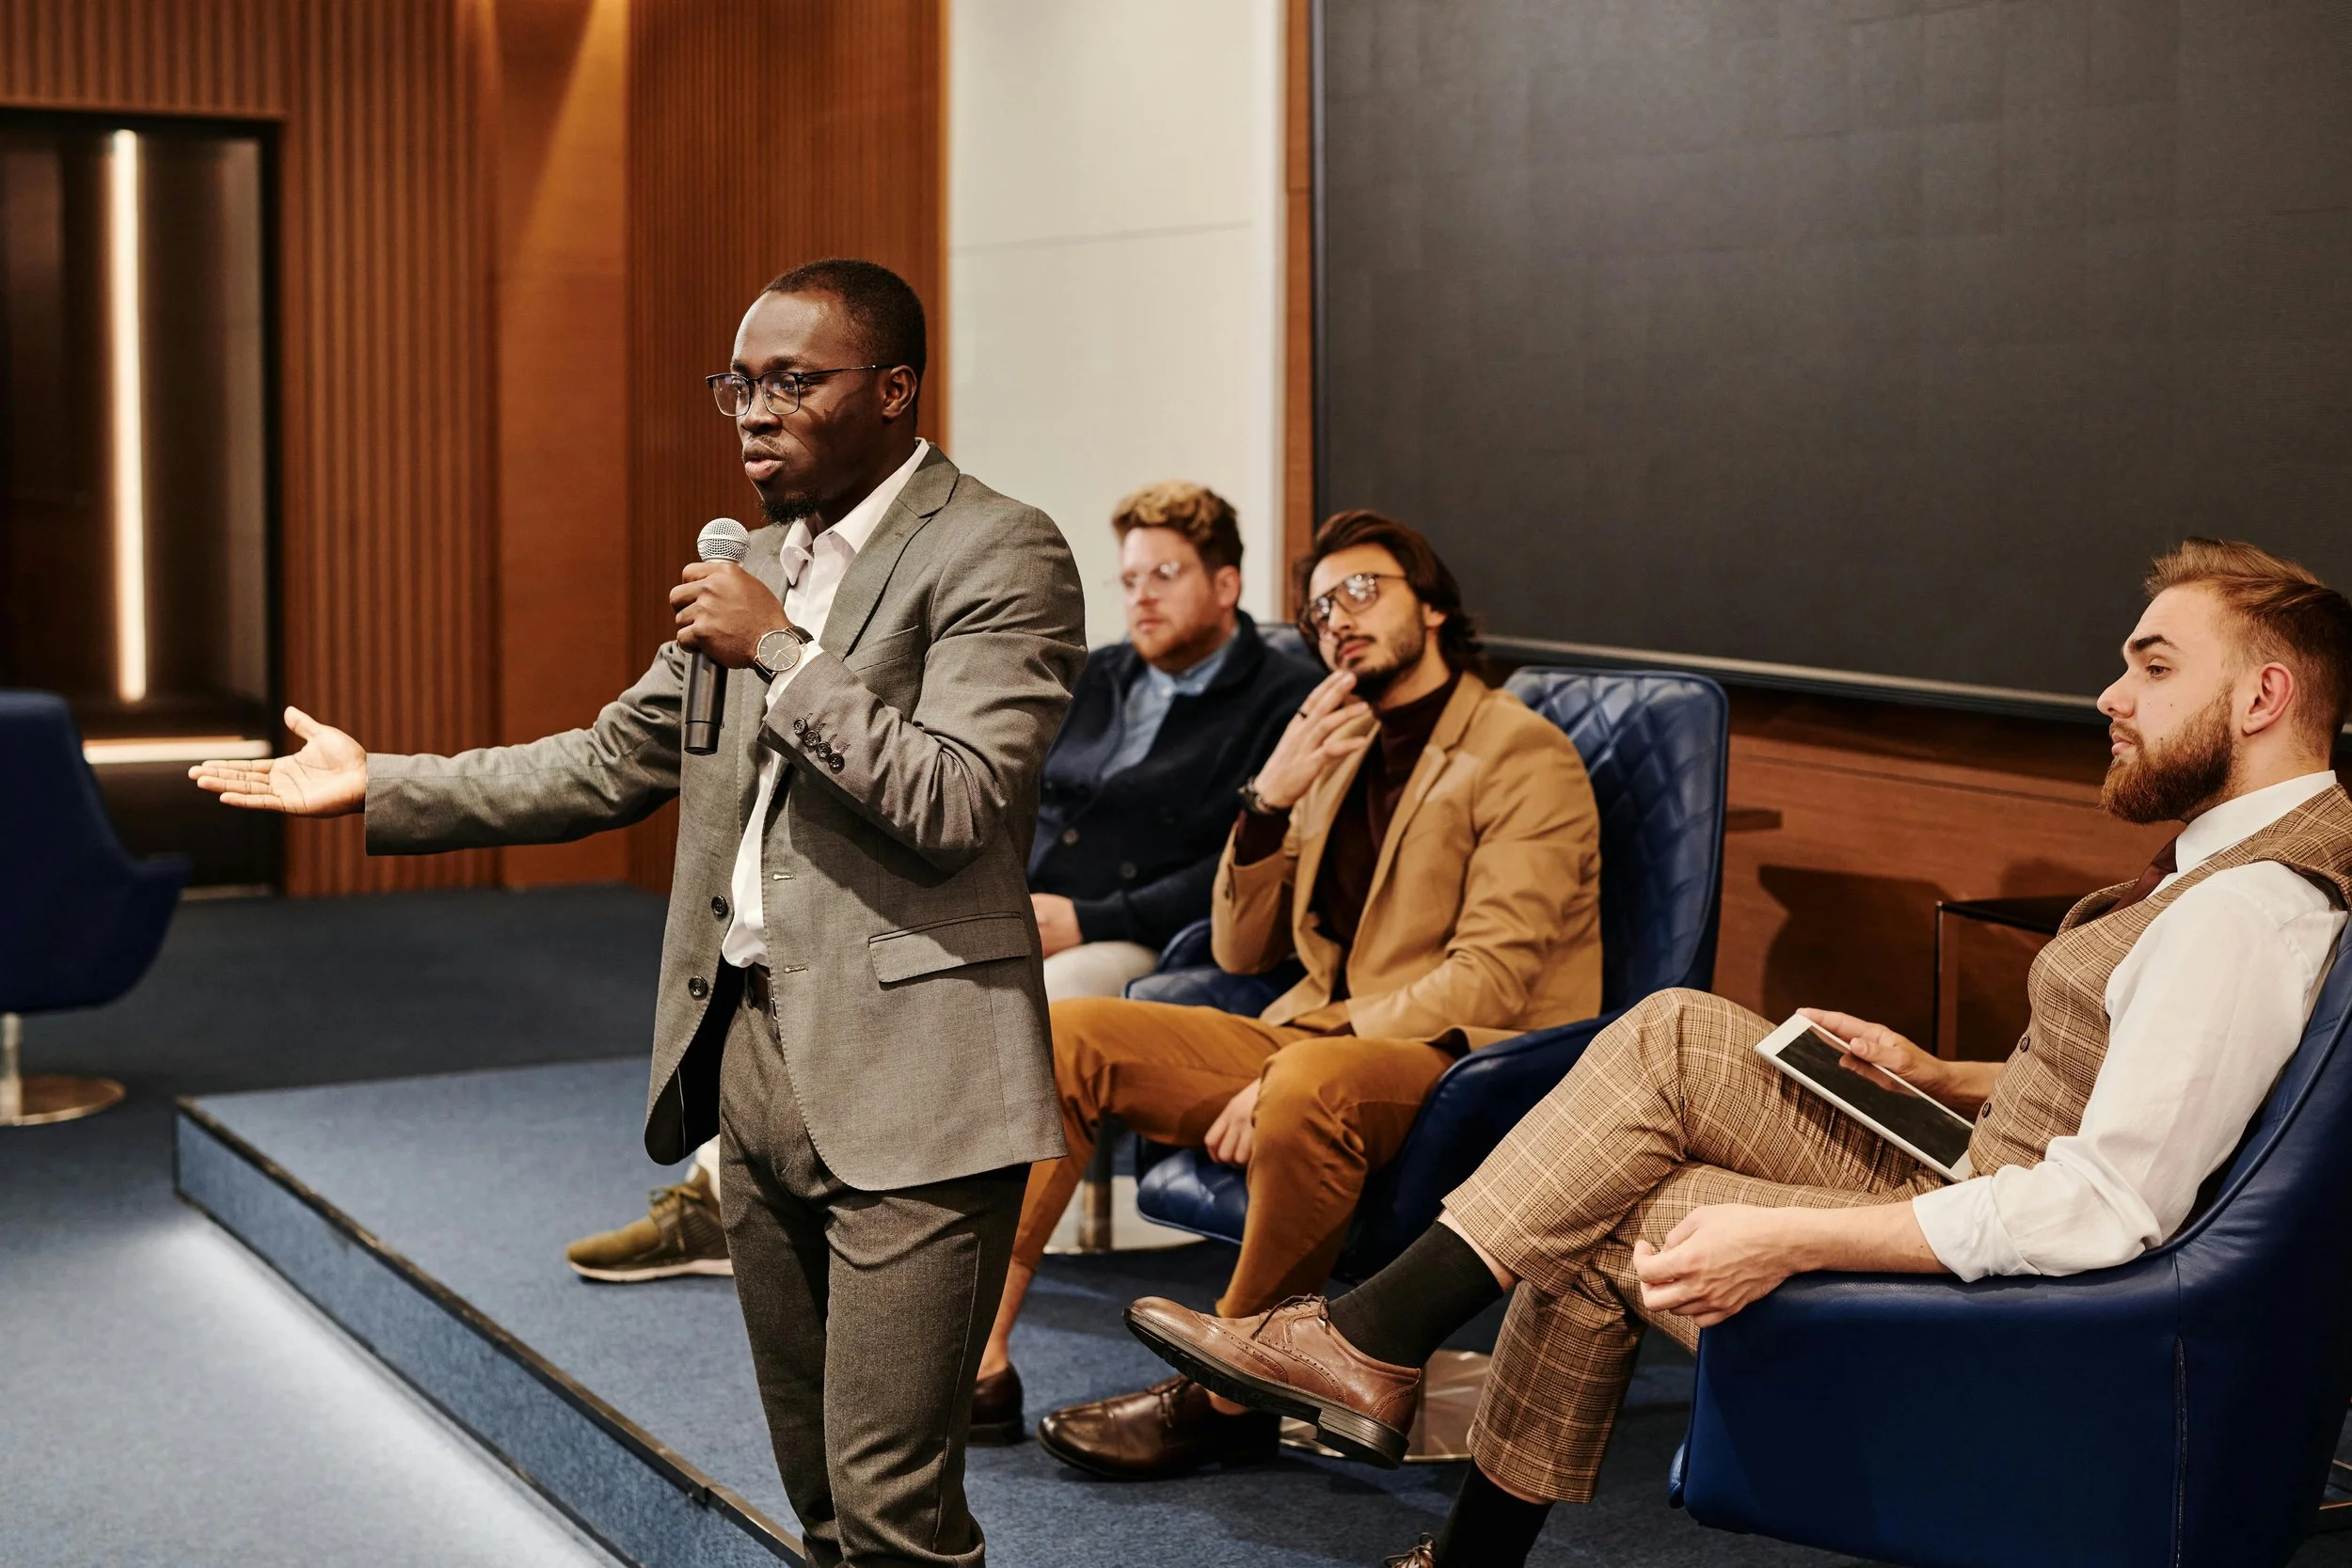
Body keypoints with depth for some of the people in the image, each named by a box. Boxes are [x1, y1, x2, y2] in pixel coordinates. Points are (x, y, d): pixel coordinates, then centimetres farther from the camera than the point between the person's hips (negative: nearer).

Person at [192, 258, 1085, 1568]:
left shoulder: (1000, 555, -8)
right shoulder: (757, 565, 17)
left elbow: (955, 808, -19)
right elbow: (618, 761, 23)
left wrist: (780, 653, -18)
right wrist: (383, 787, 19)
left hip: (904, 1079, -8)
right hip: (752, 1054, 8)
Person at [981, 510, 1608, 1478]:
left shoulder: (1525, 758, -5)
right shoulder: (1341, 754, 19)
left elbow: (1490, 976, -16)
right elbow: (1242, 951, 17)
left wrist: (1291, 1070, -23)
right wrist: (1269, 801, -1)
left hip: (1458, 1062, -7)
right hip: (1313, 1037, 8)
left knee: (1314, 1085, -39)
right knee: (1070, 1035, -8)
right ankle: (977, 1350, -12)